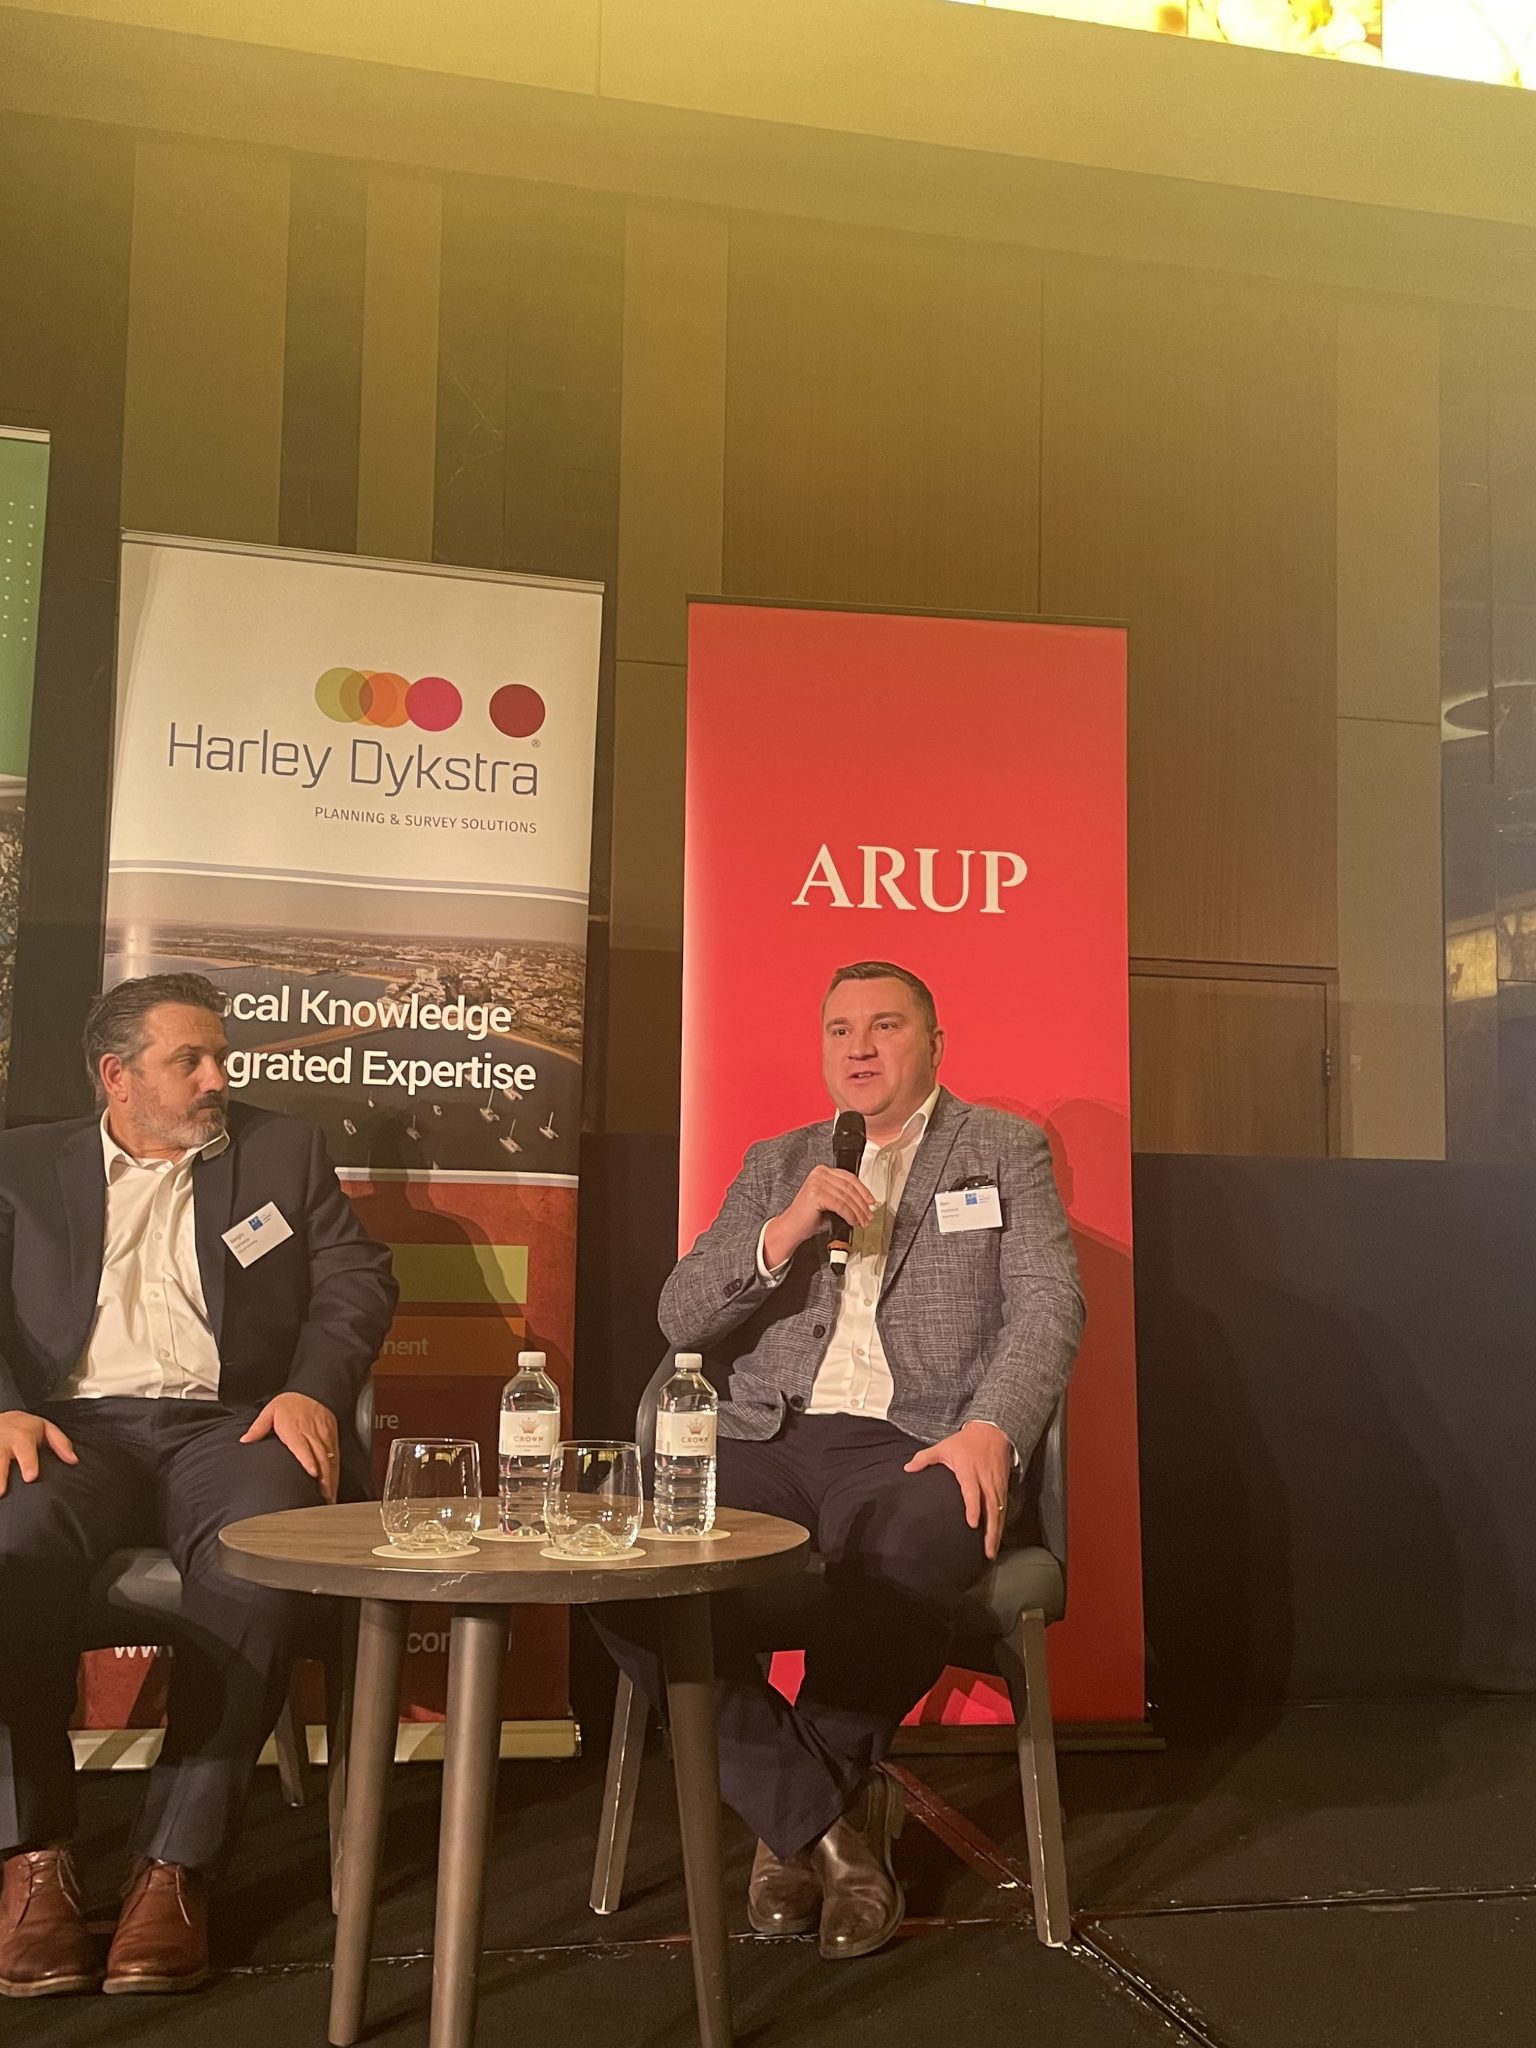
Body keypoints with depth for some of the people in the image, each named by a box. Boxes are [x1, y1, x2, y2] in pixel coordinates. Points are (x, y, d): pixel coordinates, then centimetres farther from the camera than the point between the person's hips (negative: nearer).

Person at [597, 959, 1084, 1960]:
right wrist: (784, 1233, -5)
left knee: (912, 1553, -39)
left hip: (914, 1442, -3)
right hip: (767, 1438, 3)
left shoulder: (1005, 1149, 16)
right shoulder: (775, 1165, 23)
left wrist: (990, 1429, -16)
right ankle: (826, 1820, -12)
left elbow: (1049, 1305, 3)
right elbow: (683, 1319, 13)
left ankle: (797, 1815, -9)